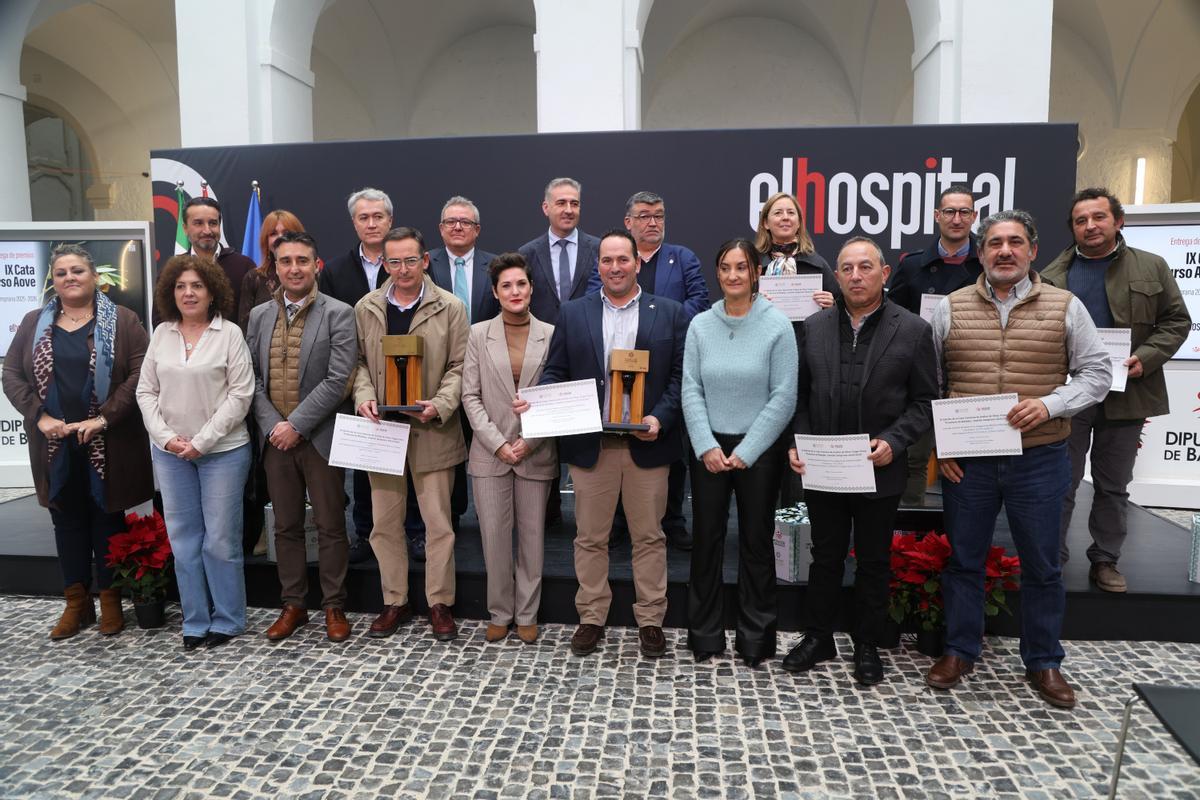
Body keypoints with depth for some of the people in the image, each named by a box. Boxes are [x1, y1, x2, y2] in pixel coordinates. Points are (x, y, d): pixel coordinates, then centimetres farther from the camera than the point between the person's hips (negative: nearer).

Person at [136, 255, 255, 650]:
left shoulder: (229, 334, -5)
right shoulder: (161, 334, 8)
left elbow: (241, 395, -9)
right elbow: (146, 392, 10)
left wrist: (202, 441, -12)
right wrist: (166, 437, -4)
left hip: (222, 451, -4)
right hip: (170, 452, 4)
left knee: (220, 538, 1)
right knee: (183, 537, 9)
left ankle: (227, 620, 16)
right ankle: (195, 621, 21)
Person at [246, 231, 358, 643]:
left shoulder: (338, 314, -6)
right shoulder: (259, 315, 9)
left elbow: (338, 380, -13)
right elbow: (252, 378, 7)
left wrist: (296, 425, -15)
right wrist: (271, 426, -6)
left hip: (320, 436, -4)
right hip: (274, 437, 4)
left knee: (330, 526, 4)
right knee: (286, 526, 12)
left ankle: (334, 606, 17)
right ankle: (293, 604, 25)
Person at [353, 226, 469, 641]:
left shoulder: (450, 308, -2)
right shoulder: (366, 308, 7)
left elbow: (458, 367, -3)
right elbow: (359, 362, 10)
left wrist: (440, 405, -17)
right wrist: (364, 397, -8)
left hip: (432, 430, -3)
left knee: (438, 522, 4)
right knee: (385, 522, 10)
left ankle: (440, 603, 18)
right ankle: (394, 602, 25)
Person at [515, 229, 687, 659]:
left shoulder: (669, 313, 4)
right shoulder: (573, 313, 8)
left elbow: (680, 375, 1)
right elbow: (555, 372, 6)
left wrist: (661, 419, -13)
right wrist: (535, 401, -13)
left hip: (647, 443, -1)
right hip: (590, 444, 1)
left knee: (648, 536, 9)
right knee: (590, 538, 9)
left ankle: (651, 620, 23)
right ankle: (591, 618, 24)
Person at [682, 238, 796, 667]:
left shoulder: (777, 325, -6)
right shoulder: (701, 324, 2)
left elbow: (784, 397, -8)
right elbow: (691, 391, 0)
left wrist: (745, 452, -11)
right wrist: (707, 446, -10)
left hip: (759, 450, -2)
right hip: (709, 448, 2)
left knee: (756, 541, 9)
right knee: (706, 539, 8)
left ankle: (756, 637, 24)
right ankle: (704, 633, 23)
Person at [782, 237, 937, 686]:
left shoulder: (912, 330, -3)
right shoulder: (814, 327, 4)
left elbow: (924, 401, -3)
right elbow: (800, 395, 7)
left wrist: (893, 442, -16)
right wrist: (797, 443, -5)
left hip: (879, 470, -2)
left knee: (874, 562, 13)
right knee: (825, 557, 14)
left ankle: (867, 646, 29)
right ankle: (818, 638, 30)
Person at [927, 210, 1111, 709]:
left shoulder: (1065, 308, 1)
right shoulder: (950, 309, 2)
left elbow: (1096, 373, 3)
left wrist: (1049, 406, -15)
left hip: (1039, 460, 0)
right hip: (965, 461, 0)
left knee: (1041, 565, 11)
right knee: (963, 559, 11)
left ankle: (1043, 662, 28)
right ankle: (959, 652, 27)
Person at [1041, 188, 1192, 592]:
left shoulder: (1152, 267, 6)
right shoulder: (1052, 276, 4)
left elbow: (1176, 321, 6)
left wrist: (1145, 358, -10)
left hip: (1125, 393, 1)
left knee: (1114, 486, 11)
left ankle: (1106, 560, 24)